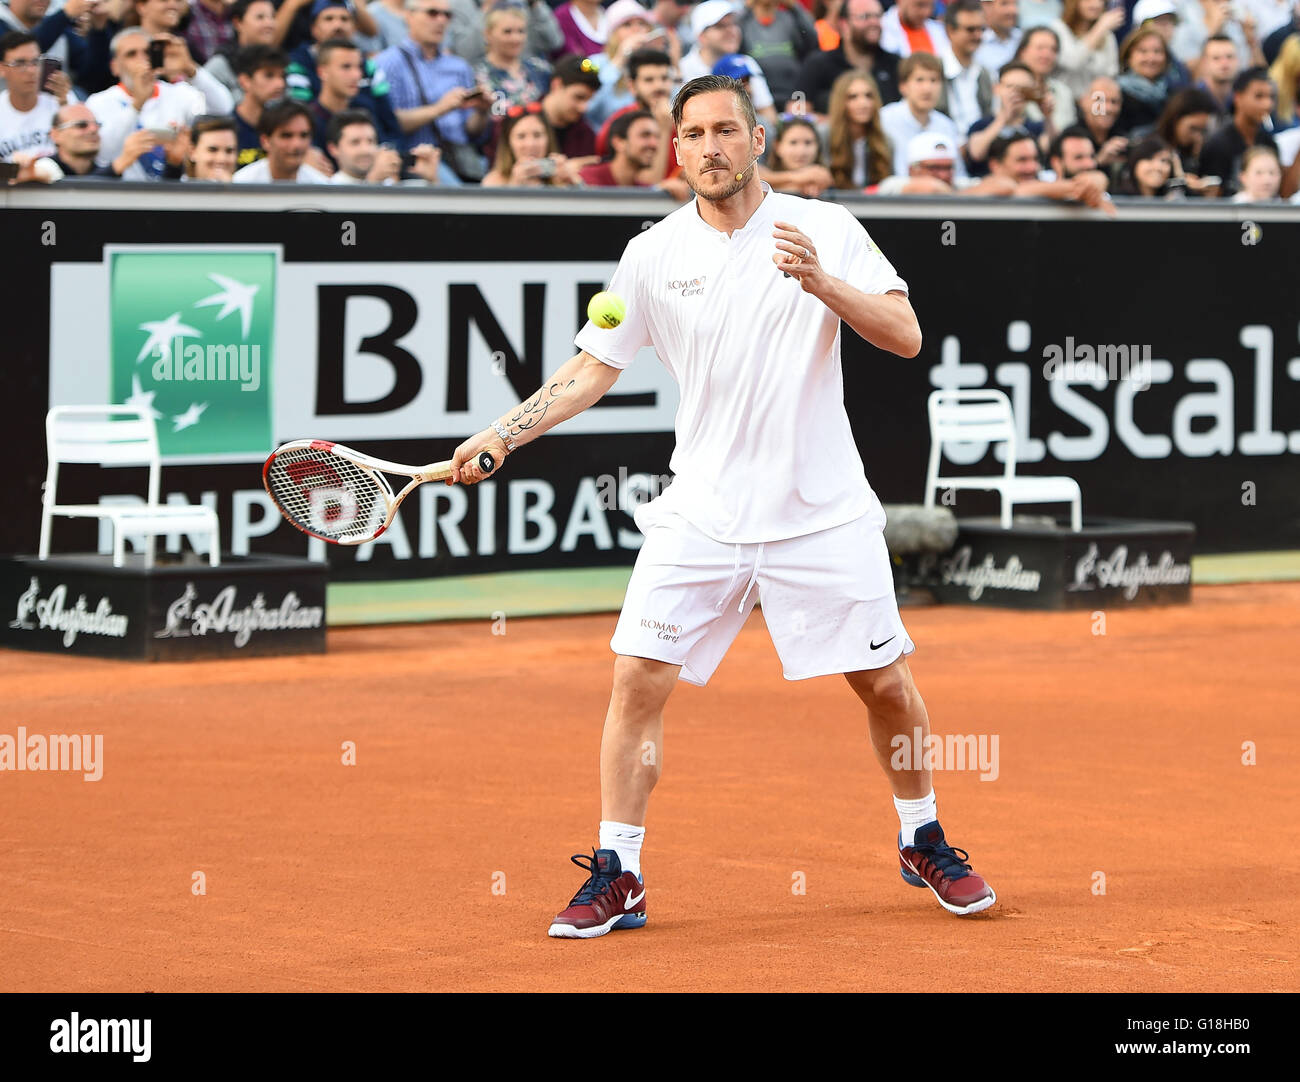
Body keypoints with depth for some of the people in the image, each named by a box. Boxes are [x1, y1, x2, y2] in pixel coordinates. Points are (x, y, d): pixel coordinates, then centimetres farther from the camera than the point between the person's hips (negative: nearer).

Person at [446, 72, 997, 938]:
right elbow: (594, 367, 8)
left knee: (886, 684, 4)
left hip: (822, 511, -1)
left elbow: (905, 336, -7)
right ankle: (617, 877, 1)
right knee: (639, 679, -9)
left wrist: (823, 283, -22)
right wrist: (502, 435, -2)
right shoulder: (655, 255, 3)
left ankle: (923, 842, 28)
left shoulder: (826, 229, -1)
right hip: (701, 512, 1)